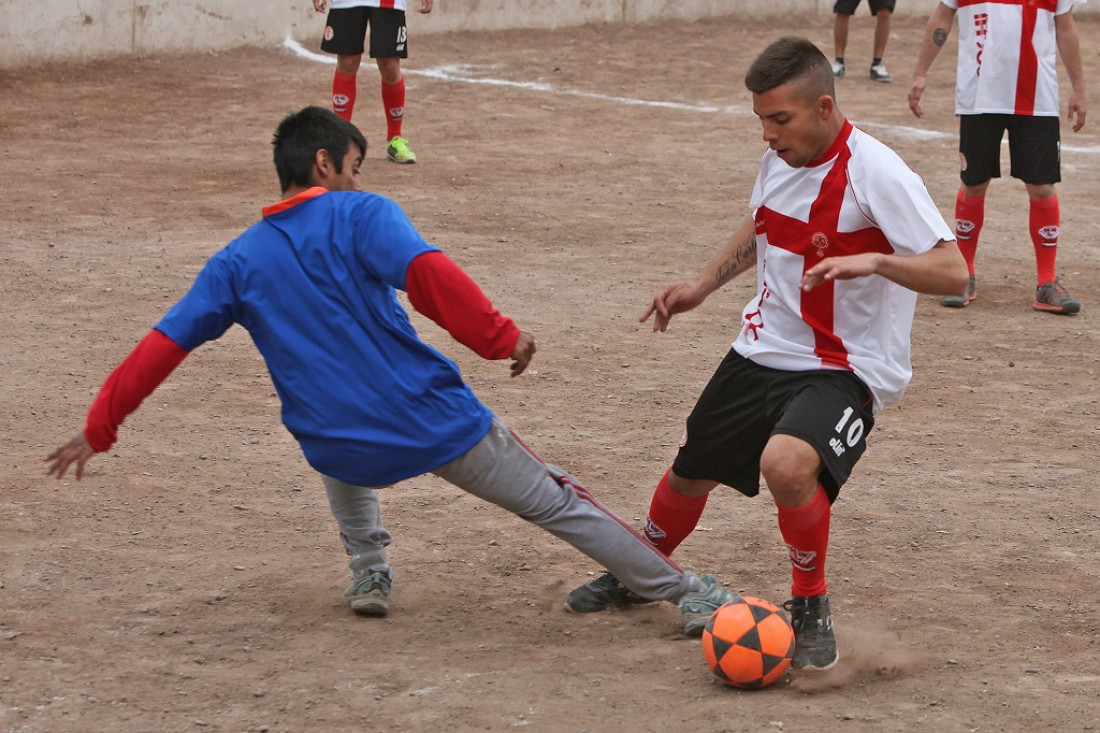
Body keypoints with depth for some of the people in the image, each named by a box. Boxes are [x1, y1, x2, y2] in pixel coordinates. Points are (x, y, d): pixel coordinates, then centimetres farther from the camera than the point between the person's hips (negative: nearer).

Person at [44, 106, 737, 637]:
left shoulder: (238, 262, 9)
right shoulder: (362, 216, -3)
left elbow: (161, 348, 6)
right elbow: (427, 273, -22)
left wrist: (99, 429, 12)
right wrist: (499, 336, -19)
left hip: (352, 454, 3)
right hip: (442, 426, -3)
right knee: (555, 500, 11)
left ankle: (370, 575, 34)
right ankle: (688, 594, 15)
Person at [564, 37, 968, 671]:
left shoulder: (877, 174, -22)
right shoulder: (780, 159, 1)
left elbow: (953, 272, -26)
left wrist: (875, 261, -41)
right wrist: (702, 285, 14)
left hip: (846, 368, -7)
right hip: (763, 351, 7)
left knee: (786, 463, -34)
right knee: (691, 472, 19)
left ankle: (811, 605, -9)